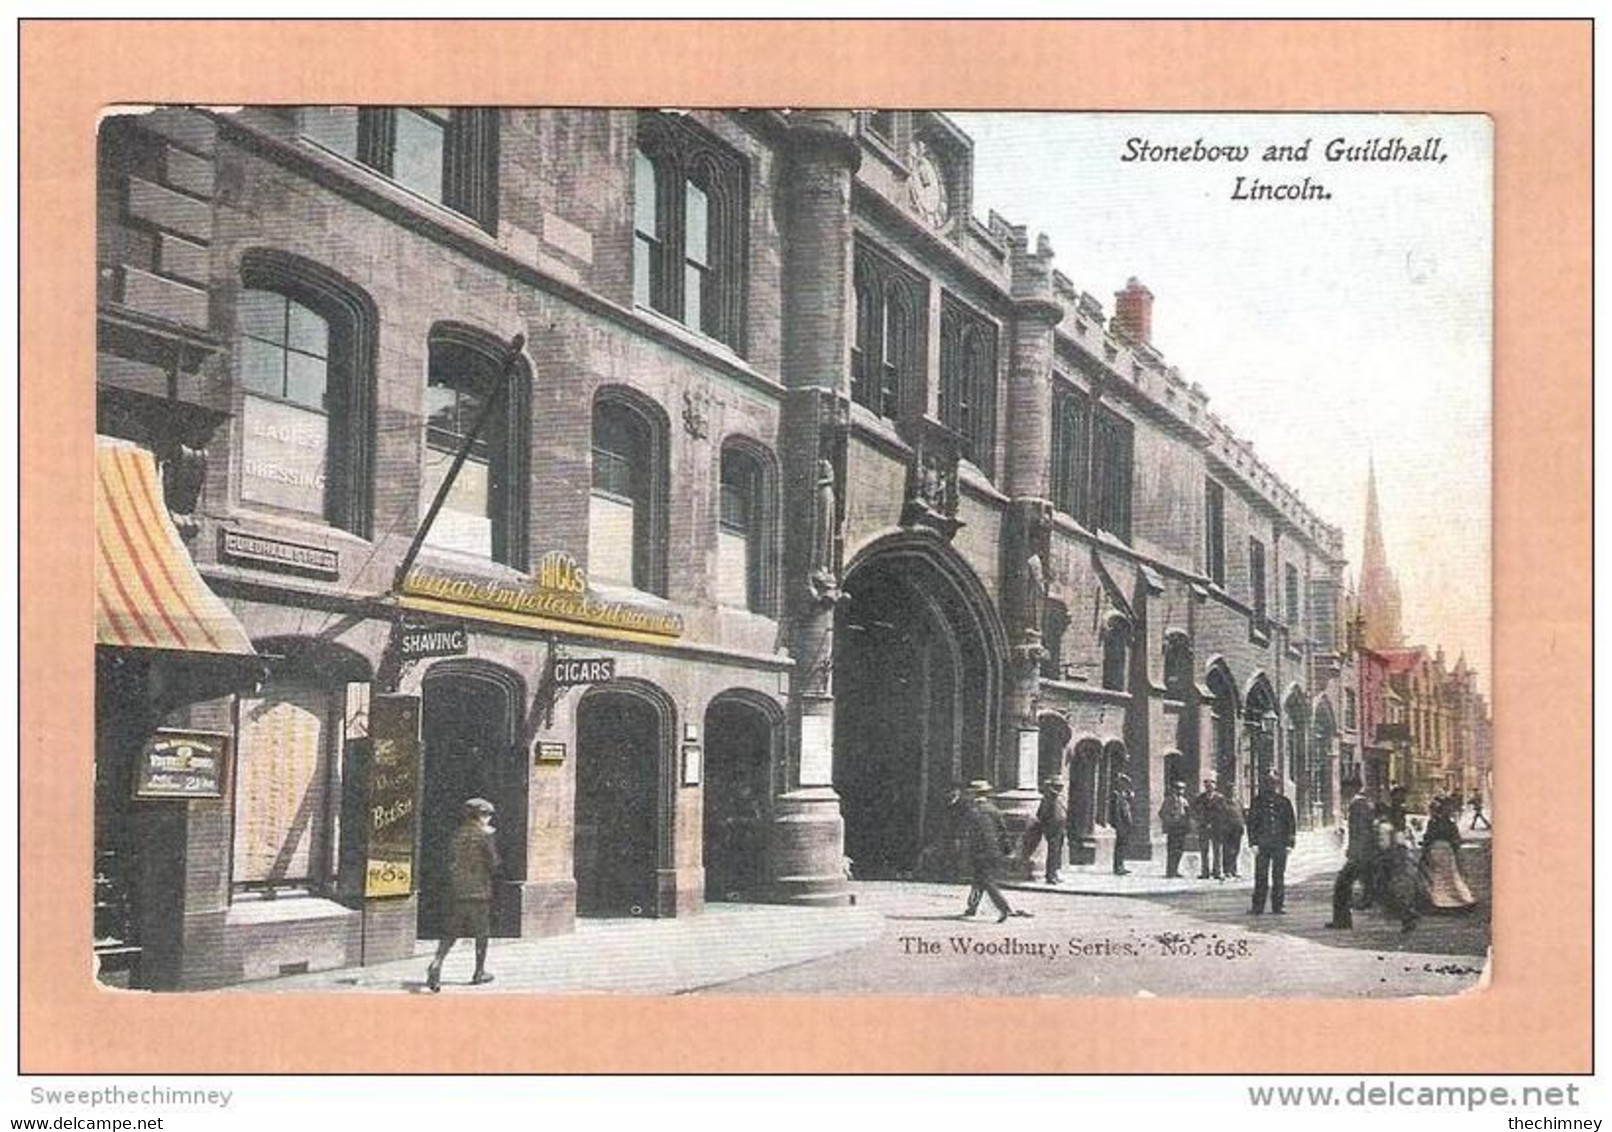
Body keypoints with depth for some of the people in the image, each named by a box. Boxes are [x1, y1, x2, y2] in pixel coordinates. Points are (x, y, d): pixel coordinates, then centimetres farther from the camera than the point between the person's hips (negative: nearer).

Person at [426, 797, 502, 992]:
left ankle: (437, 963, -16)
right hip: (480, 891, -4)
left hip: (457, 892, 4)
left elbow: (451, 863, 12)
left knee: (450, 932, 6)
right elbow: (494, 863, -7)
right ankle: (479, 972, 17)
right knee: (482, 933, 10)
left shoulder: (457, 835, 7)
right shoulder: (484, 836, -9)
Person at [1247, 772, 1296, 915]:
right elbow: (1252, 823, 4)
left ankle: (1278, 906, 11)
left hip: (1280, 845, 1)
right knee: (1261, 876, -2)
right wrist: (1253, 843, -3)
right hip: (1262, 844, -1)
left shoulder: (1284, 802, 3)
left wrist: (1289, 843, 1)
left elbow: (1291, 823, 8)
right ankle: (1258, 907, 2)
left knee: (1279, 876, 4)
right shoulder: (1257, 802, 2)